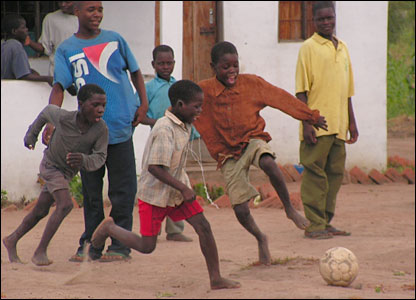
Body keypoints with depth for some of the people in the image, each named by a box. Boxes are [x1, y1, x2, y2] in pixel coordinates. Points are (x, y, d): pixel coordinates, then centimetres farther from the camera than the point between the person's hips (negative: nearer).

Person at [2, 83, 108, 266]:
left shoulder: (101, 129, -26)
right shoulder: (63, 118, -28)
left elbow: (99, 158, -22)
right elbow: (48, 111, -6)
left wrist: (83, 160, -45)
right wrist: (31, 134, 10)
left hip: (67, 173, 4)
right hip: (50, 166, -4)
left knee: (40, 211, 17)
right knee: (65, 205, -23)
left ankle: (12, 241, 37)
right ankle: (40, 251, -17)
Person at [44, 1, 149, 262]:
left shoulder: (115, 40, 7)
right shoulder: (67, 50, 5)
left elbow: (135, 71, 17)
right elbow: (59, 87, -3)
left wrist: (144, 104, 5)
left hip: (120, 126, 0)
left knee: (122, 191, 0)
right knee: (91, 191, 7)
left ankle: (120, 247, 6)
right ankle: (91, 246, 16)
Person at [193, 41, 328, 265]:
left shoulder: (251, 83, -3)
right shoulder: (204, 91, -5)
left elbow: (280, 98, 4)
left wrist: (310, 116, 8)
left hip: (252, 140, -1)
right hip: (228, 153, 1)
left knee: (268, 163, -38)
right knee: (240, 209, -8)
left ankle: (289, 209, -16)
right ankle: (260, 239, 25)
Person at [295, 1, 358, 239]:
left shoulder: (343, 48, 16)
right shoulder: (309, 48, -3)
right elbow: (302, 90, -7)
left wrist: (352, 122, 19)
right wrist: (306, 123, -14)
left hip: (339, 125, 6)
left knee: (335, 173, 8)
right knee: (315, 173, -4)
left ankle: (325, 222, 15)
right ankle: (314, 224, -1)